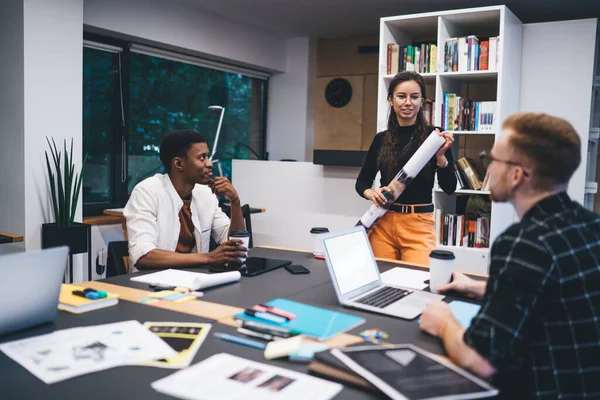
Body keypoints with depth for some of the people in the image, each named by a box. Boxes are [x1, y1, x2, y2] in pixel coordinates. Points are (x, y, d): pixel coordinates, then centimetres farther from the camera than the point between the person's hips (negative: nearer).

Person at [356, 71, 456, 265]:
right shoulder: (381, 139, 6)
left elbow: (449, 188, -6)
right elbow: (362, 181, 13)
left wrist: (440, 155, -20)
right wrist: (370, 193, -8)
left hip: (419, 224, -3)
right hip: (383, 222, 3)